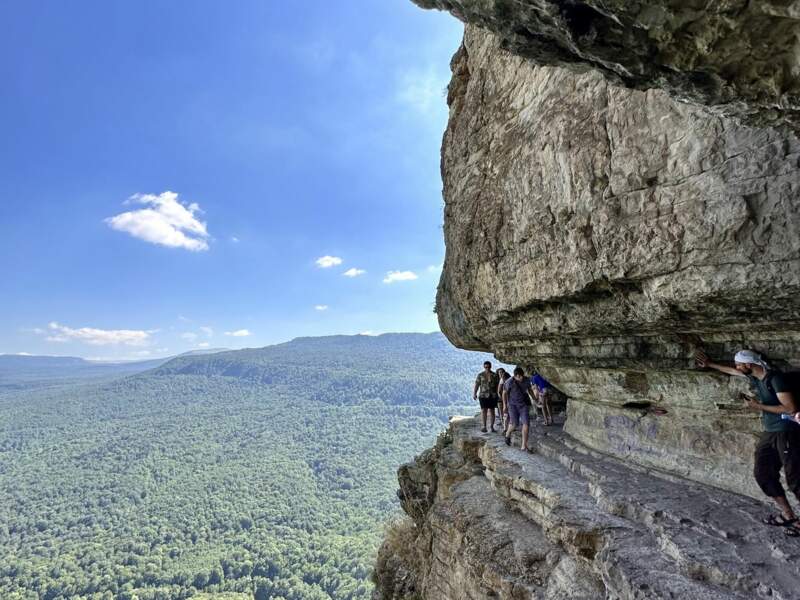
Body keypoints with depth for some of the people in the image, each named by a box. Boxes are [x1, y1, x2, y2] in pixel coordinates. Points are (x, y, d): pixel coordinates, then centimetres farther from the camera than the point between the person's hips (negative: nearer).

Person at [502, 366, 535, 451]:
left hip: (524, 404, 3)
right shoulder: (509, 382, -21)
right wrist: (505, 406, -4)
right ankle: (508, 434, 27)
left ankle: (524, 445, -6)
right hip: (513, 404, -2)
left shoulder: (527, 380, -10)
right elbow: (504, 393, -6)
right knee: (514, 424, -7)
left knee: (526, 423, -11)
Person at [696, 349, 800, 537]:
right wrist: (709, 364, 34)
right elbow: (731, 371, 25)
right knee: (763, 473, 8)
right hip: (769, 432, 9)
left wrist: (757, 406, -19)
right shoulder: (753, 376, 4)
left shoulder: (775, 378, -20)